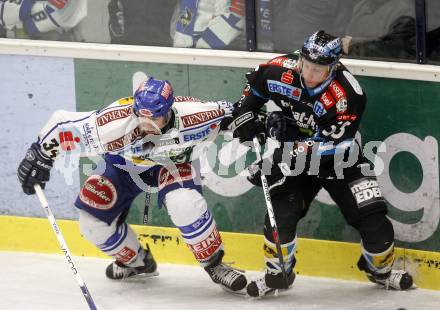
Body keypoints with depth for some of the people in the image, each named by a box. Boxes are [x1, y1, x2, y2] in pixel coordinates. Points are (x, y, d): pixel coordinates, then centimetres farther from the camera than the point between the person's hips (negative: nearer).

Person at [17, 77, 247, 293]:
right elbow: (62, 123, -30)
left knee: (183, 202, -32)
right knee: (93, 222, -4)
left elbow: (223, 112, -17)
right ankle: (137, 262, 26)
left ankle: (214, 264, -11)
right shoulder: (114, 125, -41)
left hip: (173, 160, -2)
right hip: (124, 164, 2)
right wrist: (39, 155, -25)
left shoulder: (190, 115, -38)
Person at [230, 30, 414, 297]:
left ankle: (381, 268, 20)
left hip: (338, 157, -2)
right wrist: (245, 113, -5)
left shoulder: (347, 96, -31)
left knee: (372, 215, -8)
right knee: (282, 211, -17)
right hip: (292, 155, 2)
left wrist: (285, 158, -36)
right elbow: (256, 84, 6)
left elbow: (327, 146, -32)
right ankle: (277, 273, 3)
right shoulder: (281, 70, -20)